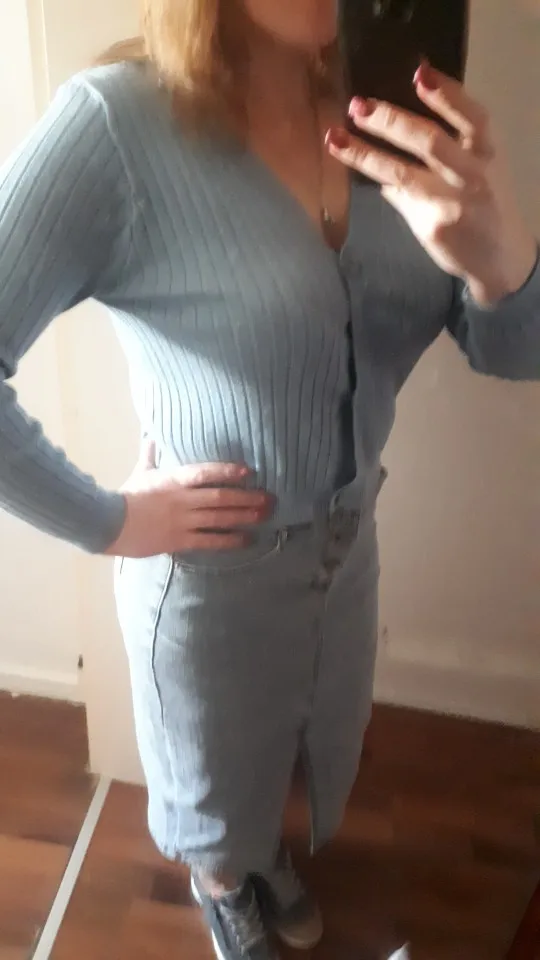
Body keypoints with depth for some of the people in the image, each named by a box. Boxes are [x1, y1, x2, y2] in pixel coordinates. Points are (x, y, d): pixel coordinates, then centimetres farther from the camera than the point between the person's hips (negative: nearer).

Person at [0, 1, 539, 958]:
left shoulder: (375, 122, -9)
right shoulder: (118, 123, -26)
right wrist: (105, 521, -19)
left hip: (348, 540, 5)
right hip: (211, 569, -5)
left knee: (316, 751, 32)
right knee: (215, 778, 26)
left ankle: (267, 853, 67)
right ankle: (221, 881, 62)